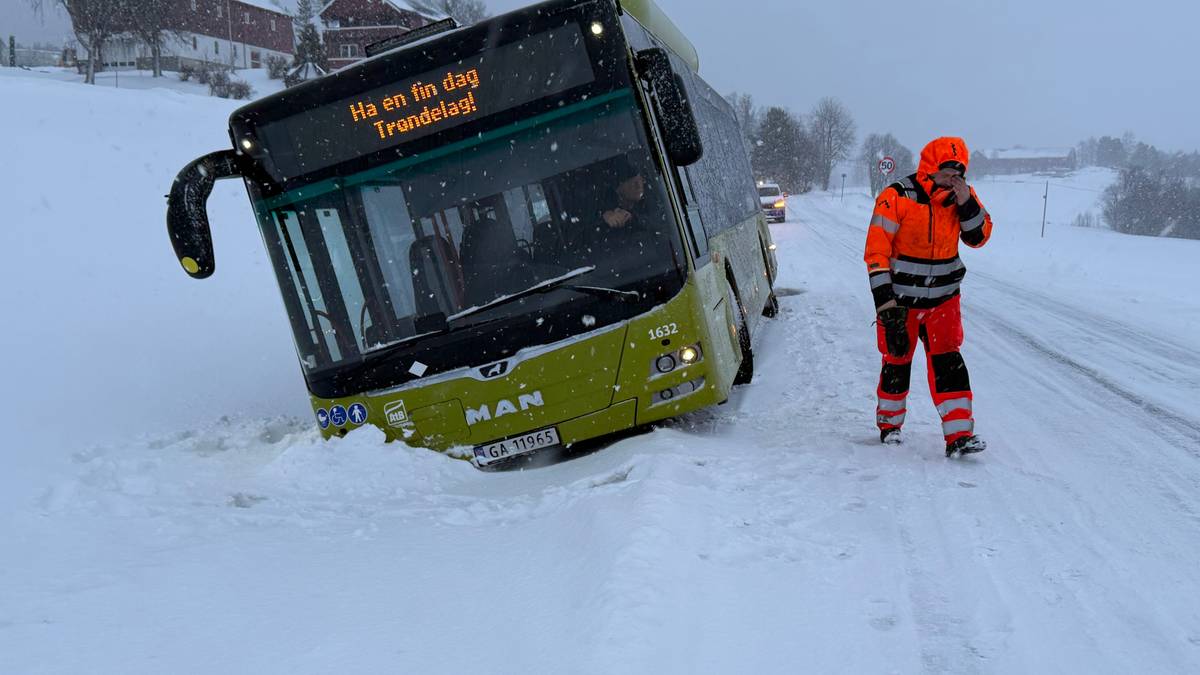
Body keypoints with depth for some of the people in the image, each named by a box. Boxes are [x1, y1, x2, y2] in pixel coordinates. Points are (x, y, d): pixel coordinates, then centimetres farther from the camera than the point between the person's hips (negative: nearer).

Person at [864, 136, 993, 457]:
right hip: (900, 299, -3)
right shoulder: (896, 198, -17)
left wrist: (966, 204, -17)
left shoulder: (962, 195, -1)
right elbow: (876, 251, -16)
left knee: (947, 361, -6)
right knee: (897, 361, 11)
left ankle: (959, 434, -7)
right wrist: (885, 301, -19)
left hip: (943, 298, 3)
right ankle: (889, 423, 32)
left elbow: (979, 237, 0)